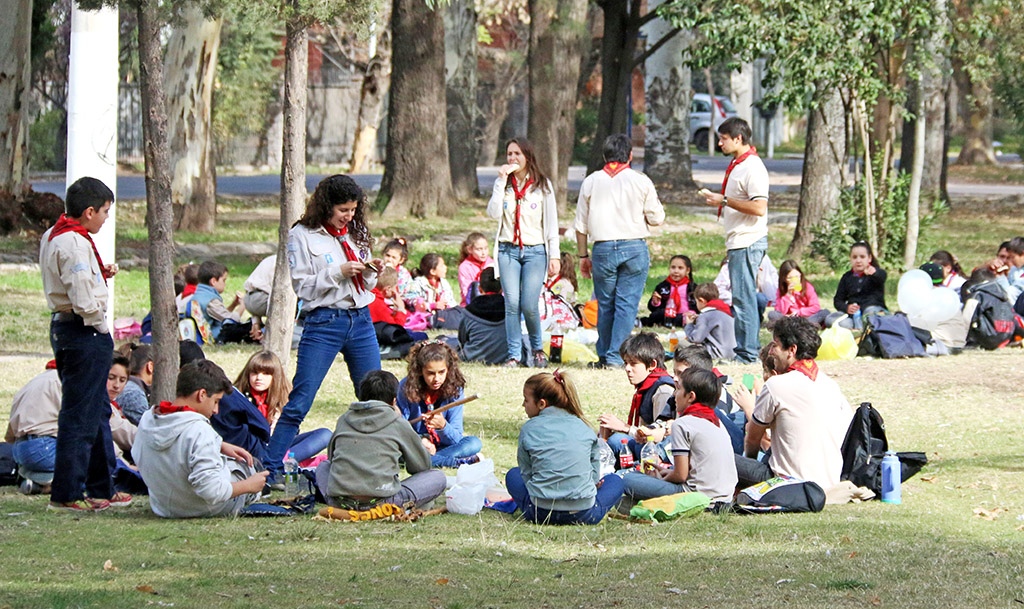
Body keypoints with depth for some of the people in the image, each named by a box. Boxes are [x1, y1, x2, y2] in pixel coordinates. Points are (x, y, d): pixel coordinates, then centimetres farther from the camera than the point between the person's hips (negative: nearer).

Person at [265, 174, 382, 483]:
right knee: (299, 402, -8)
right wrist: (338, 272, -17)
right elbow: (303, 287, -8)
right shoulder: (302, 236, -3)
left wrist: (371, 272, -3)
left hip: (362, 321, 5)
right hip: (324, 323, -5)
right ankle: (270, 469, -5)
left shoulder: (355, 233, 12)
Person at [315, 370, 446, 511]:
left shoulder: (343, 420, 17)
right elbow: (422, 465, 21)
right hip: (380, 502, -3)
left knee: (323, 466, 37)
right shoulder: (398, 424, 8)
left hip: (339, 502, 3)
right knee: (438, 477, 14)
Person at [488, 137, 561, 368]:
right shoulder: (503, 183, 9)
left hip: (535, 251, -2)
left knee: (529, 306, -9)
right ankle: (514, 354, 1)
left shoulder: (542, 185, 5)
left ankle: (537, 349, 14)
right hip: (508, 250, 2)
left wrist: (554, 254, 1)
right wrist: (502, 181, -9)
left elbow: (551, 222, 6)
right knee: (512, 304, -6)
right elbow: (493, 212, -6)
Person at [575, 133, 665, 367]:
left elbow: (581, 225, 8)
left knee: (605, 305, 11)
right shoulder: (641, 181, -1)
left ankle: (604, 356, 17)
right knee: (627, 304, -1)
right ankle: (616, 356, -6)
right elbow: (657, 218, 2)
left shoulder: (591, 182, 5)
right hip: (634, 247, -2)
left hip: (603, 250, 2)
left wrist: (583, 255, 17)